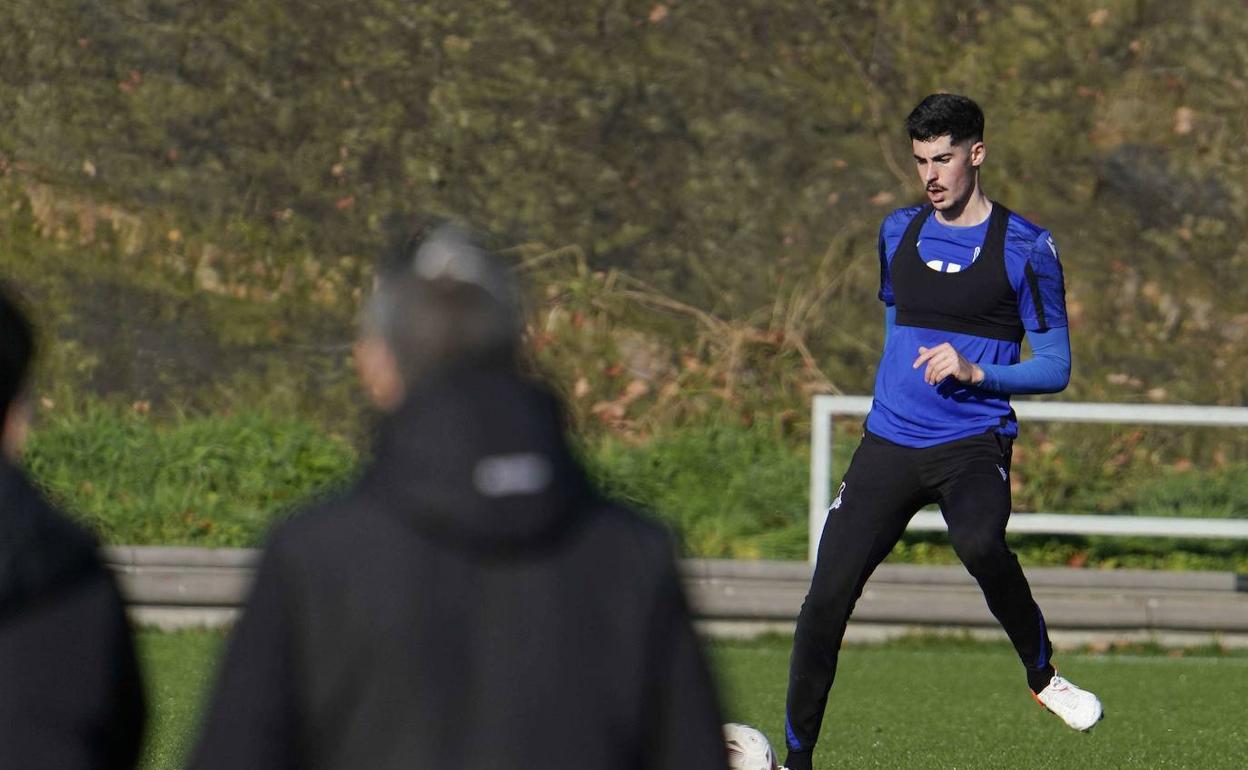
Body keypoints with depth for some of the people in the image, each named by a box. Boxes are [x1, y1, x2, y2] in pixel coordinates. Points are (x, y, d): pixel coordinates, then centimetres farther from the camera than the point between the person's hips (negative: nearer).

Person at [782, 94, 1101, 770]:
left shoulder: (1025, 248, -3)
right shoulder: (898, 232, 12)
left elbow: (1055, 368, -2)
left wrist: (975, 372, -16)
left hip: (973, 443, -4)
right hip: (889, 444, 4)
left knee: (979, 542, -36)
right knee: (827, 597, -8)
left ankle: (1042, 671, -10)